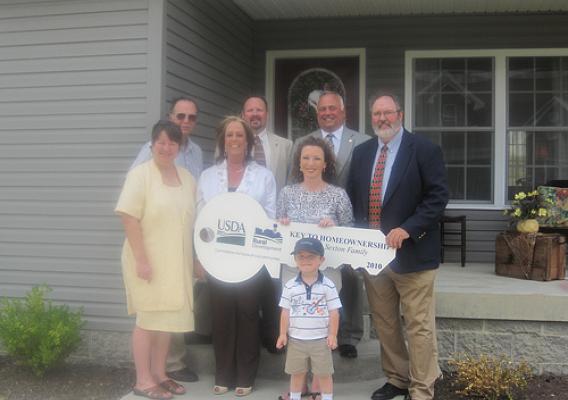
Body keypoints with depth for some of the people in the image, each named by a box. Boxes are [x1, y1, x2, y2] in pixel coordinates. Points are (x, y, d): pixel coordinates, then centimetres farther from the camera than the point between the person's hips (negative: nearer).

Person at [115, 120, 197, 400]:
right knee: (148, 319, 0)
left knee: (168, 317, 12)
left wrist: (197, 258, 13)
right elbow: (129, 219, -15)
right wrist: (141, 259, -19)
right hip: (147, 261, -6)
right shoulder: (140, 175, -9)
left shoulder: (187, 178, 9)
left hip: (176, 261, 6)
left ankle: (159, 374, 24)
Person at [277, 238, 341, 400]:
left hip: (320, 339, -2)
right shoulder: (290, 286, 0)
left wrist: (332, 335, -7)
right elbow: (285, 312, 4)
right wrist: (283, 334, 1)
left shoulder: (328, 285, -5)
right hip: (296, 339, 2)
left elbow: (334, 312, -3)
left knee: (324, 374, 7)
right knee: (296, 373, 14)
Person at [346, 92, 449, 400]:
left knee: (419, 326, 0)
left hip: (411, 253, -5)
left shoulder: (424, 150, -5)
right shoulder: (361, 153, 11)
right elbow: (352, 197, 15)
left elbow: (438, 196, -10)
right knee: (384, 323, 15)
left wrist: (407, 229, -20)